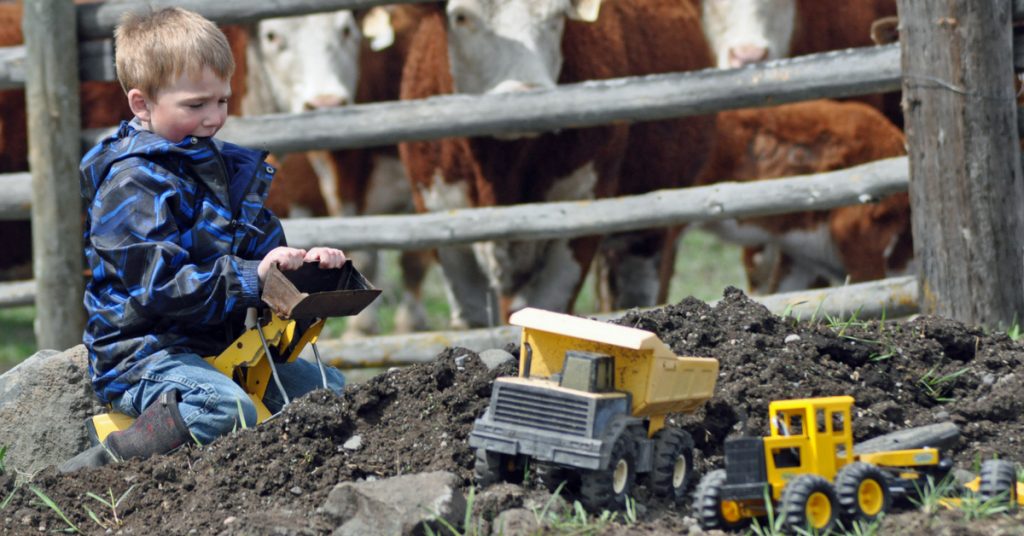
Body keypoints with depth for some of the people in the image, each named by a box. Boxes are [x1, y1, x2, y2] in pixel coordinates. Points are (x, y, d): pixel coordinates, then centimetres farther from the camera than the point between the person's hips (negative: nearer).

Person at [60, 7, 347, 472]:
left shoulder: (227, 169, 14)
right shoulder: (132, 185, -15)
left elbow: (263, 251, 19)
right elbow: (160, 285, -24)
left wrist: (305, 261, -3)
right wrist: (251, 277, -30)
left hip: (221, 347, 9)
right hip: (143, 356, -9)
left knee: (329, 388, 9)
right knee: (225, 410, -35)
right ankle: (95, 469, -23)